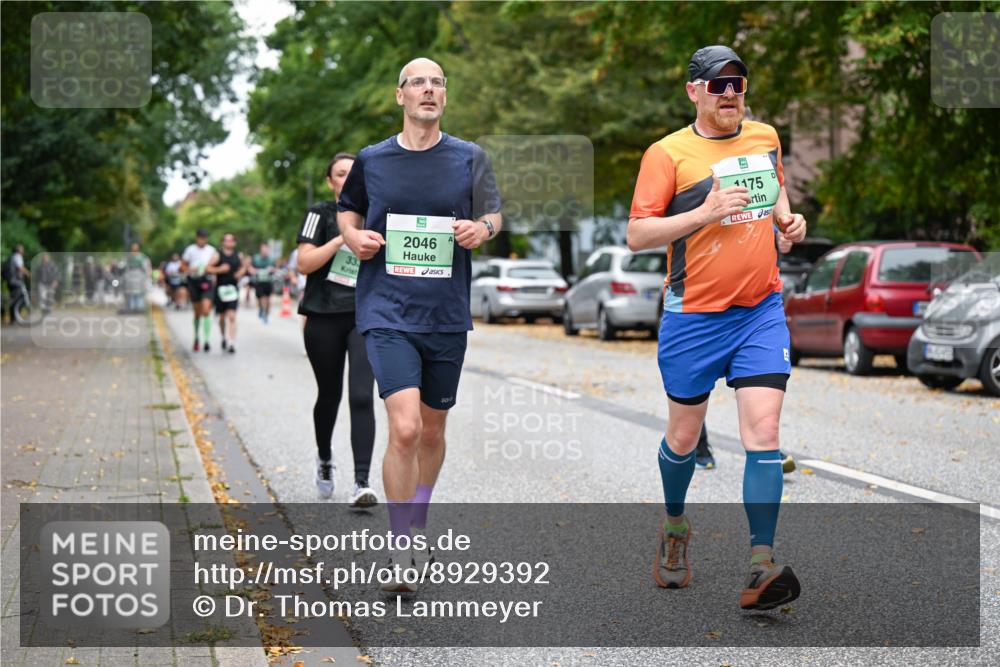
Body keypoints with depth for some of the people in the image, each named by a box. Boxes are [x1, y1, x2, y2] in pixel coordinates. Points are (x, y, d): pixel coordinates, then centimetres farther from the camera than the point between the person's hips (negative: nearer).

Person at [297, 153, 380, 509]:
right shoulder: (320, 214, -1)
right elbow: (304, 264, -12)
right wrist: (343, 236, -18)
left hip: (366, 317, 1)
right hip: (324, 319, -1)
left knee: (362, 397, -14)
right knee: (329, 395, 13)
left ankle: (362, 484, -18)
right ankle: (324, 459, 41)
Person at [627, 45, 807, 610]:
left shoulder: (766, 138, 8)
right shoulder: (668, 153, -7)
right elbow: (638, 234, -11)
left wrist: (788, 217, 8)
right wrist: (706, 213, -20)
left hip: (761, 310, 2)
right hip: (694, 315, -2)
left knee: (763, 430, -12)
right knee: (684, 436, 11)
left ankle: (762, 564, -14)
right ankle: (676, 526, 39)